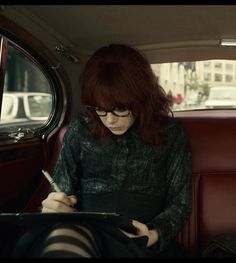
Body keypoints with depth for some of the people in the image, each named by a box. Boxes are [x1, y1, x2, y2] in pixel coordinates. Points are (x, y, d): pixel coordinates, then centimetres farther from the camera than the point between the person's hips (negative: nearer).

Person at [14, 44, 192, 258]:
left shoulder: (170, 132, 3)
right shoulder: (81, 127, 6)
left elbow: (180, 203, 6)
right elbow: (62, 190, 11)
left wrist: (155, 235, -14)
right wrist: (54, 207, -13)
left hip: (141, 238, 0)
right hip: (85, 227, 1)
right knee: (62, 238, -35)